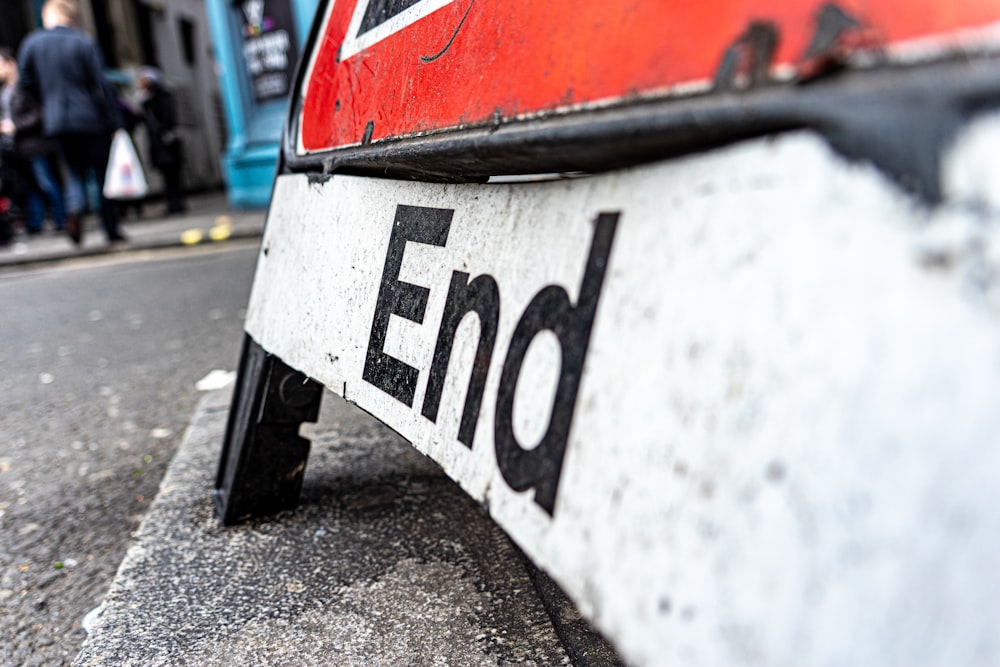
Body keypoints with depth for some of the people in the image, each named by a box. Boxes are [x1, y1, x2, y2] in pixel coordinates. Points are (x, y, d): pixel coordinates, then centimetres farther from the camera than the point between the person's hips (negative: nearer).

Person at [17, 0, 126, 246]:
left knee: (75, 172, 15)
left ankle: (74, 210, -13)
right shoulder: (84, 42, -5)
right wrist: (113, 122, -7)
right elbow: (100, 85, -9)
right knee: (103, 174, 5)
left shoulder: (31, 43, 5)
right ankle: (112, 231, 6)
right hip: (90, 119, -3)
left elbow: (27, 82, 8)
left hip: (56, 122, 3)